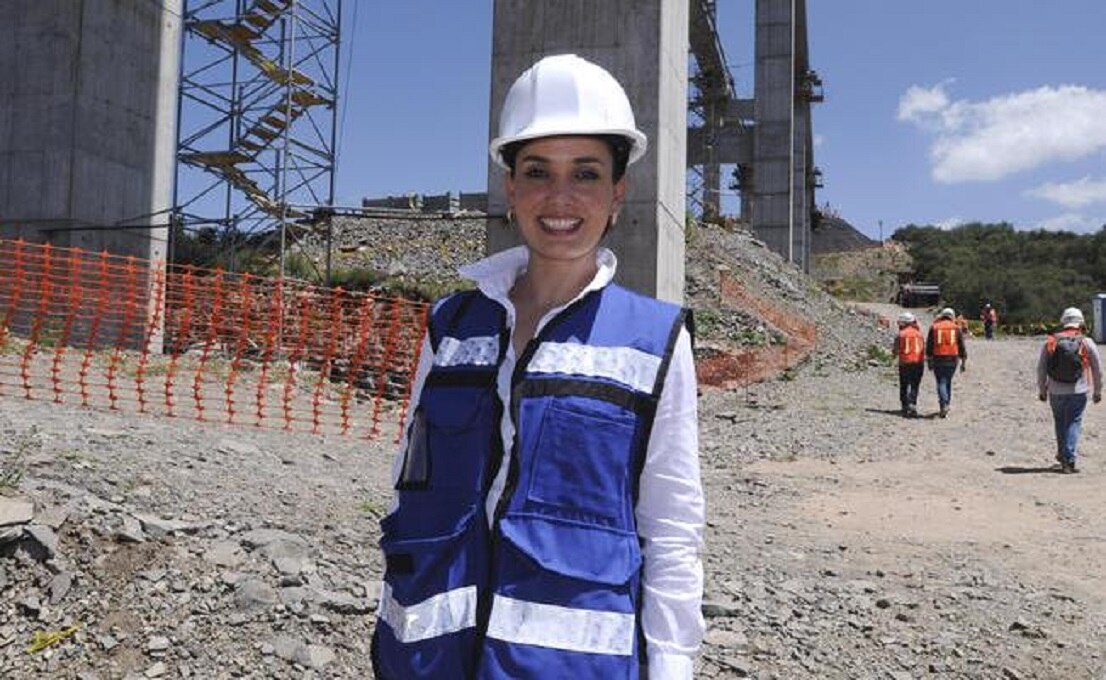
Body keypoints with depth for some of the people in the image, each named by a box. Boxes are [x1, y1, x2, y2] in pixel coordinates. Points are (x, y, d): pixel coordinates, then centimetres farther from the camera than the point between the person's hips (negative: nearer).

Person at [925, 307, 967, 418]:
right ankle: (946, 405, 20)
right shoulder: (956, 328, 6)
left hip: (938, 359, -2)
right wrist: (963, 362, 11)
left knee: (941, 383, -1)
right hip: (952, 359, 2)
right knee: (948, 382, 16)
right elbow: (962, 346, 6)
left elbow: (929, 346, 3)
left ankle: (943, 405, -19)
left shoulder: (934, 327, 3)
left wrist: (929, 361, 8)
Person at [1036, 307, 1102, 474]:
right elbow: (1097, 369, 4)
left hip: (1056, 392, 2)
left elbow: (1041, 368, 3)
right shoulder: (1087, 343, -1)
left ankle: (1062, 455, 29)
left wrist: (1042, 390, 12)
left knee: (1060, 423, 17)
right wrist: (1097, 391, 15)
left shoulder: (1050, 342, 1)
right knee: (1073, 424, 3)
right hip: (1078, 391, -1)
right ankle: (1068, 461, -4)